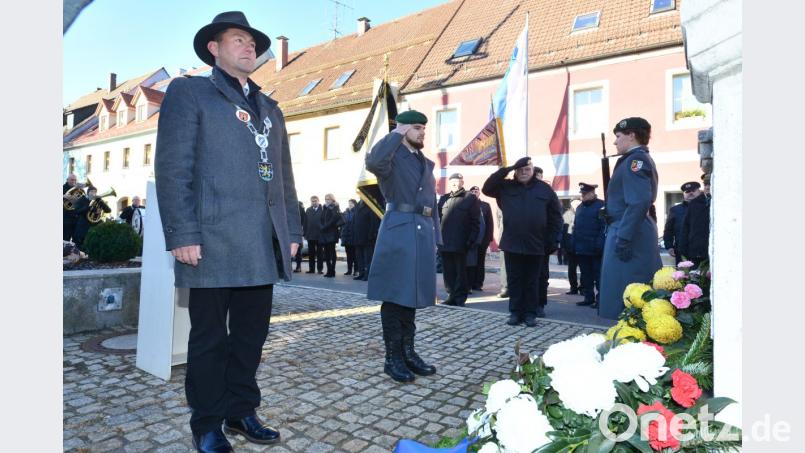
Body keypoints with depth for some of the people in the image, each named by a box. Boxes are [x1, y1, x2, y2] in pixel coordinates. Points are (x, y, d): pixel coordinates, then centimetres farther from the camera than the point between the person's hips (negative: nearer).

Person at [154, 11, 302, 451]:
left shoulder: (270, 108, 22)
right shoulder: (188, 92, 5)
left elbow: (283, 175, 19)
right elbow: (172, 168, -5)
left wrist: (292, 229, 12)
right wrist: (182, 234, -14)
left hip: (264, 244, 6)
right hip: (214, 241, -5)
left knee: (251, 333, 13)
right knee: (210, 338, 6)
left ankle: (242, 411, 29)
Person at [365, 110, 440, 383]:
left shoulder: (427, 163, 22)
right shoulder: (392, 157, 0)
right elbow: (373, 162, -26)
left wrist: (435, 236, 14)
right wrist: (396, 133, -12)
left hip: (422, 233, 7)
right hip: (398, 232, -7)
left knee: (412, 295, 11)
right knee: (394, 296, -2)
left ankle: (408, 352, 21)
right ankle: (392, 358, 7)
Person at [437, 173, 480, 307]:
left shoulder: (471, 198, 2)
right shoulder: (443, 198, 16)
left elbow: (475, 222, -3)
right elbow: (438, 218, 14)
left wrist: (471, 240, -11)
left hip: (460, 244, -4)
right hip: (444, 243, 4)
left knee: (460, 272, 2)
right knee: (448, 272, 8)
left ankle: (460, 298, 10)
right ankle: (451, 295, 18)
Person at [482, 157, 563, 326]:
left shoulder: (544, 189, 4)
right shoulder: (506, 187, 7)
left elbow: (556, 217, 4)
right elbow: (486, 188, -4)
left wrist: (552, 241, -1)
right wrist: (504, 171, -9)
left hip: (536, 245, -1)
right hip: (512, 244, 1)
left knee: (532, 281, 8)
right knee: (514, 280, 7)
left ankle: (531, 313, 17)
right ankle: (515, 312, 16)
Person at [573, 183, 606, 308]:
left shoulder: (601, 205, -6)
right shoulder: (579, 207, 16)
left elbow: (605, 227, -12)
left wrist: (599, 245, -20)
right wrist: (574, 245, 9)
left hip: (594, 249, -7)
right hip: (581, 249, 7)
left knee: (598, 275, 0)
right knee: (586, 275, 12)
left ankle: (600, 300, 5)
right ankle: (589, 298, 20)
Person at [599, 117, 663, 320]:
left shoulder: (635, 160, -12)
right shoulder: (643, 159, 19)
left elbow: (639, 202, -23)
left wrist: (623, 238, -25)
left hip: (628, 233, -10)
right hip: (639, 233, 10)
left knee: (622, 294, -7)